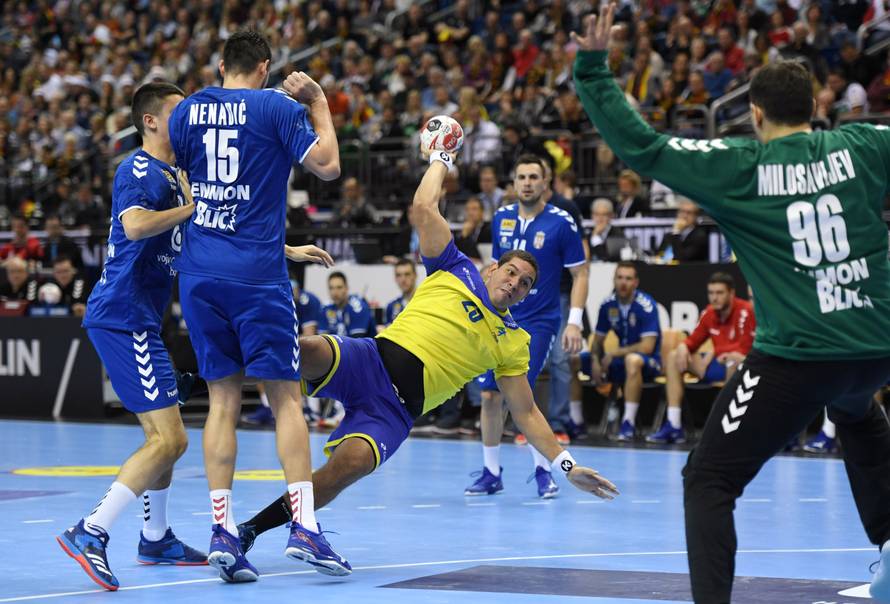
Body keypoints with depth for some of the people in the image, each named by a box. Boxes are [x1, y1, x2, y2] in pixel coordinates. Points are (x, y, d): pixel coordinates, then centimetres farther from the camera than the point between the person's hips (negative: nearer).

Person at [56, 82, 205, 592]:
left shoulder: (172, 175, 19)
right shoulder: (139, 170, -11)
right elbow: (136, 224, -31)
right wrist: (191, 207, -16)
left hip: (137, 319, 10)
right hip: (124, 316, -10)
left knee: (165, 436, 21)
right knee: (169, 439, -16)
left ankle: (156, 539, 33)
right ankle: (90, 534, -21)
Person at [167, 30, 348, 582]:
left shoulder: (187, 112, 10)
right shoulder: (277, 107, -2)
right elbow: (328, 166, -4)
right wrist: (319, 103, 8)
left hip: (198, 269, 4)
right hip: (257, 272, -4)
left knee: (224, 400, 7)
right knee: (285, 396, 1)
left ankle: (223, 531, -2)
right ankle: (304, 526, -6)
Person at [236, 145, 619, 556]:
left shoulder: (512, 343, 23)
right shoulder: (457, 270, 18)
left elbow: (526, 413, 25)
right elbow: (423, 207, 11)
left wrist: (566, 464, 17)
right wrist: (441, 158, 22)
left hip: (398, 407, 1)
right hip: (371, 359, -1)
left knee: (350, 463, -32)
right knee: (306, 352, -39)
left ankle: (252, 529, -23)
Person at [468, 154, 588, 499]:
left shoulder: (561, 223, -8)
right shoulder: (501, 219, 7)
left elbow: (580, 273, -4)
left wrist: (574, 321, -13)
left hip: (538, 323, -5)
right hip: (500, 320, 5)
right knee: (490, 395, 1)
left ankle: (542, 470, -1)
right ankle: (491, 473, 13)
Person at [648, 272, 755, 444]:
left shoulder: (745, 311, -16)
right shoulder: (709, 313, 5)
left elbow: (743, 350, -22)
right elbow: (693, 341, 14)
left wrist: (714, 353, -15)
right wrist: (683, 347, -8)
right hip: (718, 365, 8)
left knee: (735, 360, -42)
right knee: (674, 357, 1)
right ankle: (673, 425, -9)